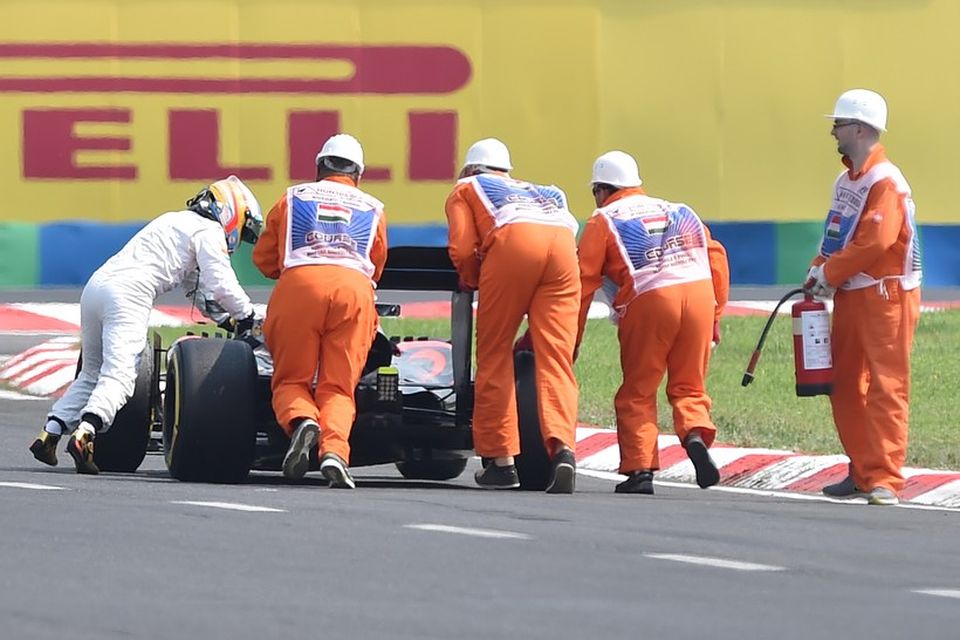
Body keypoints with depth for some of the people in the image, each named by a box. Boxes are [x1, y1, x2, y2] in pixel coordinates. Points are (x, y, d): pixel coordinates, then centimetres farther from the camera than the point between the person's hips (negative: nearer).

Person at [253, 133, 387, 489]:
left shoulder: (293, 198, 26)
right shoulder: (373, 209, 28)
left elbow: (264, 259, 29)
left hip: (299, 284, -1)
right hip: (355, 288, 1)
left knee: (291, 380, 6)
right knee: (338, 388, 1)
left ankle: (301, 420, -26)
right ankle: (334, 450, -27)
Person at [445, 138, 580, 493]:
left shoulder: (465, 189, 30)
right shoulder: (537, 190, 42)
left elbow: (463, 249, 13)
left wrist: (471, 281, 34)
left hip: (514, 240, -3)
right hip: (563, 242, 3)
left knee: (495, 355, 8)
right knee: (555, 358, -1)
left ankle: (501, 461, 6)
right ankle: (562, 447, -23)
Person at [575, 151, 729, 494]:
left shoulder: (603, 222, 13)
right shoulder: (680, 211, 26)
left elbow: (583, 282, 8)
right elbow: (716, 256, 18)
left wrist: (573, 339, 13)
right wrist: (715, 314, 20)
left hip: (650, 301, -4)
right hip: (699, 295, 4)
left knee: (638, 392, 8)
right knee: (688, 386, 15)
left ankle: (639, 469, -1)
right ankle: (696, 434, -14)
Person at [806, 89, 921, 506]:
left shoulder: (886, 182, -16)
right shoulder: (846, 181, 14)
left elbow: (874, 242, -23)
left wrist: (829, 273, -14)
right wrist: (819, 268, 2)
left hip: (886, 295, -10)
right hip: (850, 296, 10)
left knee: (885, 387, -10)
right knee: (845, 386, 12)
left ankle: (885, 481, -13)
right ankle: (862, 472, 20)